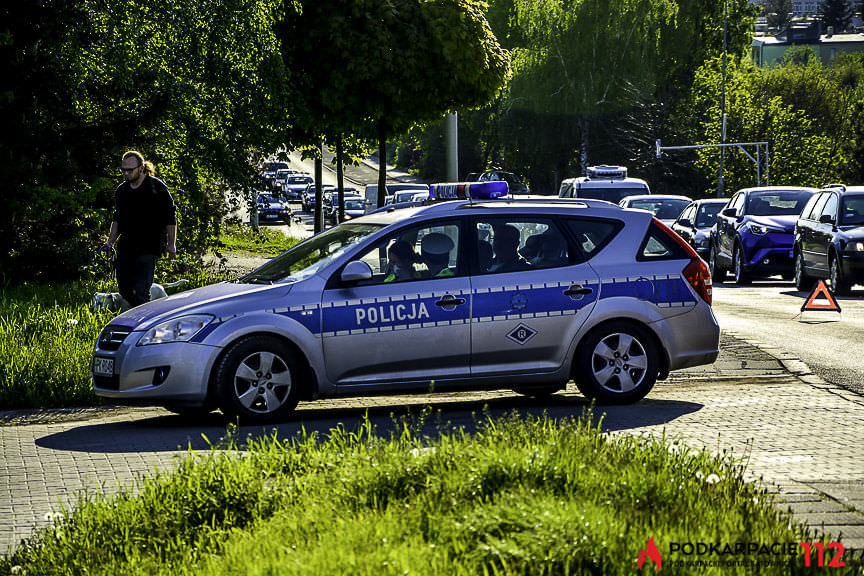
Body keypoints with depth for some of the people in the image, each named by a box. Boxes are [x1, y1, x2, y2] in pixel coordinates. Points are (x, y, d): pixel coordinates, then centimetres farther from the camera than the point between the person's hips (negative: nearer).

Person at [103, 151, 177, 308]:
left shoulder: (157, 187, -5)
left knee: (141, 291, -14)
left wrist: (171, 244, -4)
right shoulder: (121, 190, 11)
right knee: (124, 290, 6)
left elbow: (170, 218, -2)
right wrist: (110, 242, 13)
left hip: (149, 247, -6)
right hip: (125, 246, 6)